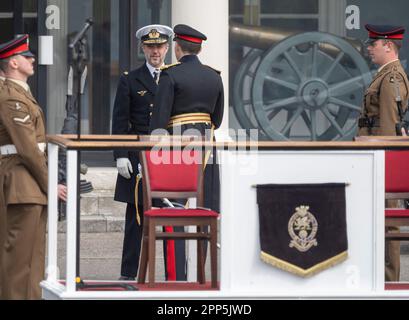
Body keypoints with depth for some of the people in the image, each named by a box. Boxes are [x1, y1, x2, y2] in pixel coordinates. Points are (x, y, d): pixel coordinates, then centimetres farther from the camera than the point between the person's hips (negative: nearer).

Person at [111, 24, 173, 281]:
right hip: (138, 158, -2)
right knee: (136, 216, 0)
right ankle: (128, 274, 4)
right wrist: (121, 155, -7)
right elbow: (120, 121, 2)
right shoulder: (130, 81, 6)